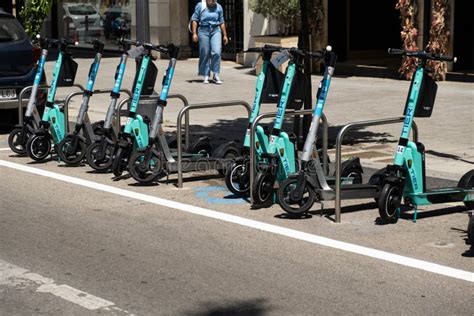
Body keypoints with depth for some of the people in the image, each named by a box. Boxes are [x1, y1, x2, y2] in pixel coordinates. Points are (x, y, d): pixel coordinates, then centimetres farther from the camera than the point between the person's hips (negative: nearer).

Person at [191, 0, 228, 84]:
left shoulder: (219, 7, 8)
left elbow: (221, 22, 15)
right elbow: (194, 20, 2)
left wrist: (225, 35, 14)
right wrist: (194, 33, -5)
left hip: (216, 31, 1)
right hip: (203, 31, -1)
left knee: (216, 52, -15)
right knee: (205, 54, 0)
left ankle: (216, 75, -6)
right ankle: (206, 76, 11)